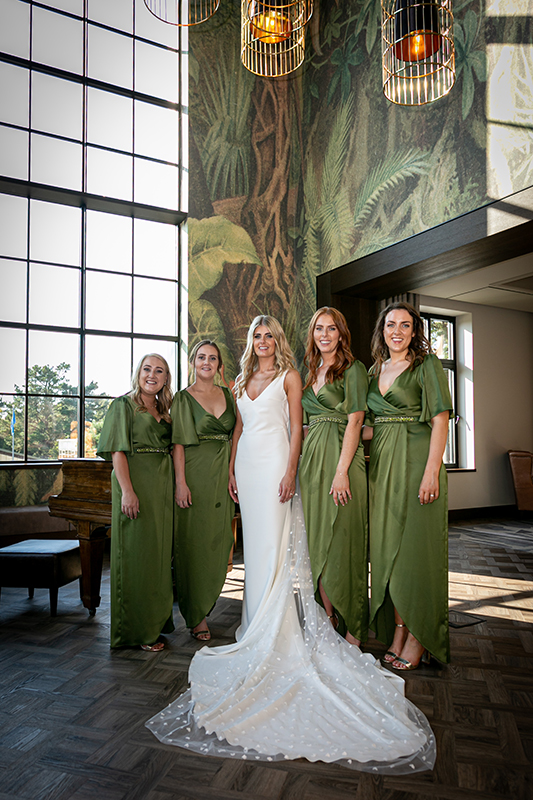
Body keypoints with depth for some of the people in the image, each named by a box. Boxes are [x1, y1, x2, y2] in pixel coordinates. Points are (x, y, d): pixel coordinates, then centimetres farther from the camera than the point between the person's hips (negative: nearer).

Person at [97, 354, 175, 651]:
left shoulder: (163, 411, 17)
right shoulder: (125, 404, -2)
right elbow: (118, 451, -10)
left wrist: (177, 487, 9)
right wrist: (127, 490, -20)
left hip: (163, 487, 7)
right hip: (137, 484, -7)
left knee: (161, 552, 11)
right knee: (136, 555, -2)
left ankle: (158, 620, 25)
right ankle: (138, 630, 9)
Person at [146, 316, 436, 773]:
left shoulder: (289, 376, 2)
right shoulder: (242, 381, 18)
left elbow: (296, 426, -5)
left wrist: (290, 471, -14)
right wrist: (232, 469, 13)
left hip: (274, 461, -6)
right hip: (246, 463, 6)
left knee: (274, 542, -7)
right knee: (254, 540, 8)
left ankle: (275, 629, 1)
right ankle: (257, 619, 18)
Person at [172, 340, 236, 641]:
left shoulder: (227, 395, 13)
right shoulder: (183, 398, 0)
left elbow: (234, 436, 13)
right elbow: (178, 443, -7)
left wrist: (232, 473, 3)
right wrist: (181, 482, -15)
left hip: (222, 477, 5)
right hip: (195, 475, -4)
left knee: (218, 543, 8)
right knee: (194, 543, 0)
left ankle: (203, 605, 26)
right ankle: (197, 616, 13)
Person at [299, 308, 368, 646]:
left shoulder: (353, 369, -2)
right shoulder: (310, 372, 18)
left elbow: (355, 422, -10)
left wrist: (342, 470, -18)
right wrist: (301, 463, 9)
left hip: (341, 457, -6)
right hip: (312, 459, 7)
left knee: (341, 540, -4)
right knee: (316, 541, 7)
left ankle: (352, 630, 9)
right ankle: (328, 622, 18)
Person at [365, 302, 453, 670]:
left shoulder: (427, 364, -2)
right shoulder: (375, 370, 15)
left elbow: (440, 418, -11)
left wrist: (432, 470, -19)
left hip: (415, 460, -6)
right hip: (382, 463, 6)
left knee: (416, 545, -2)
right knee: (387, 545, 8)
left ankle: (420, 636, 11)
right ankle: (397, 628, 20)